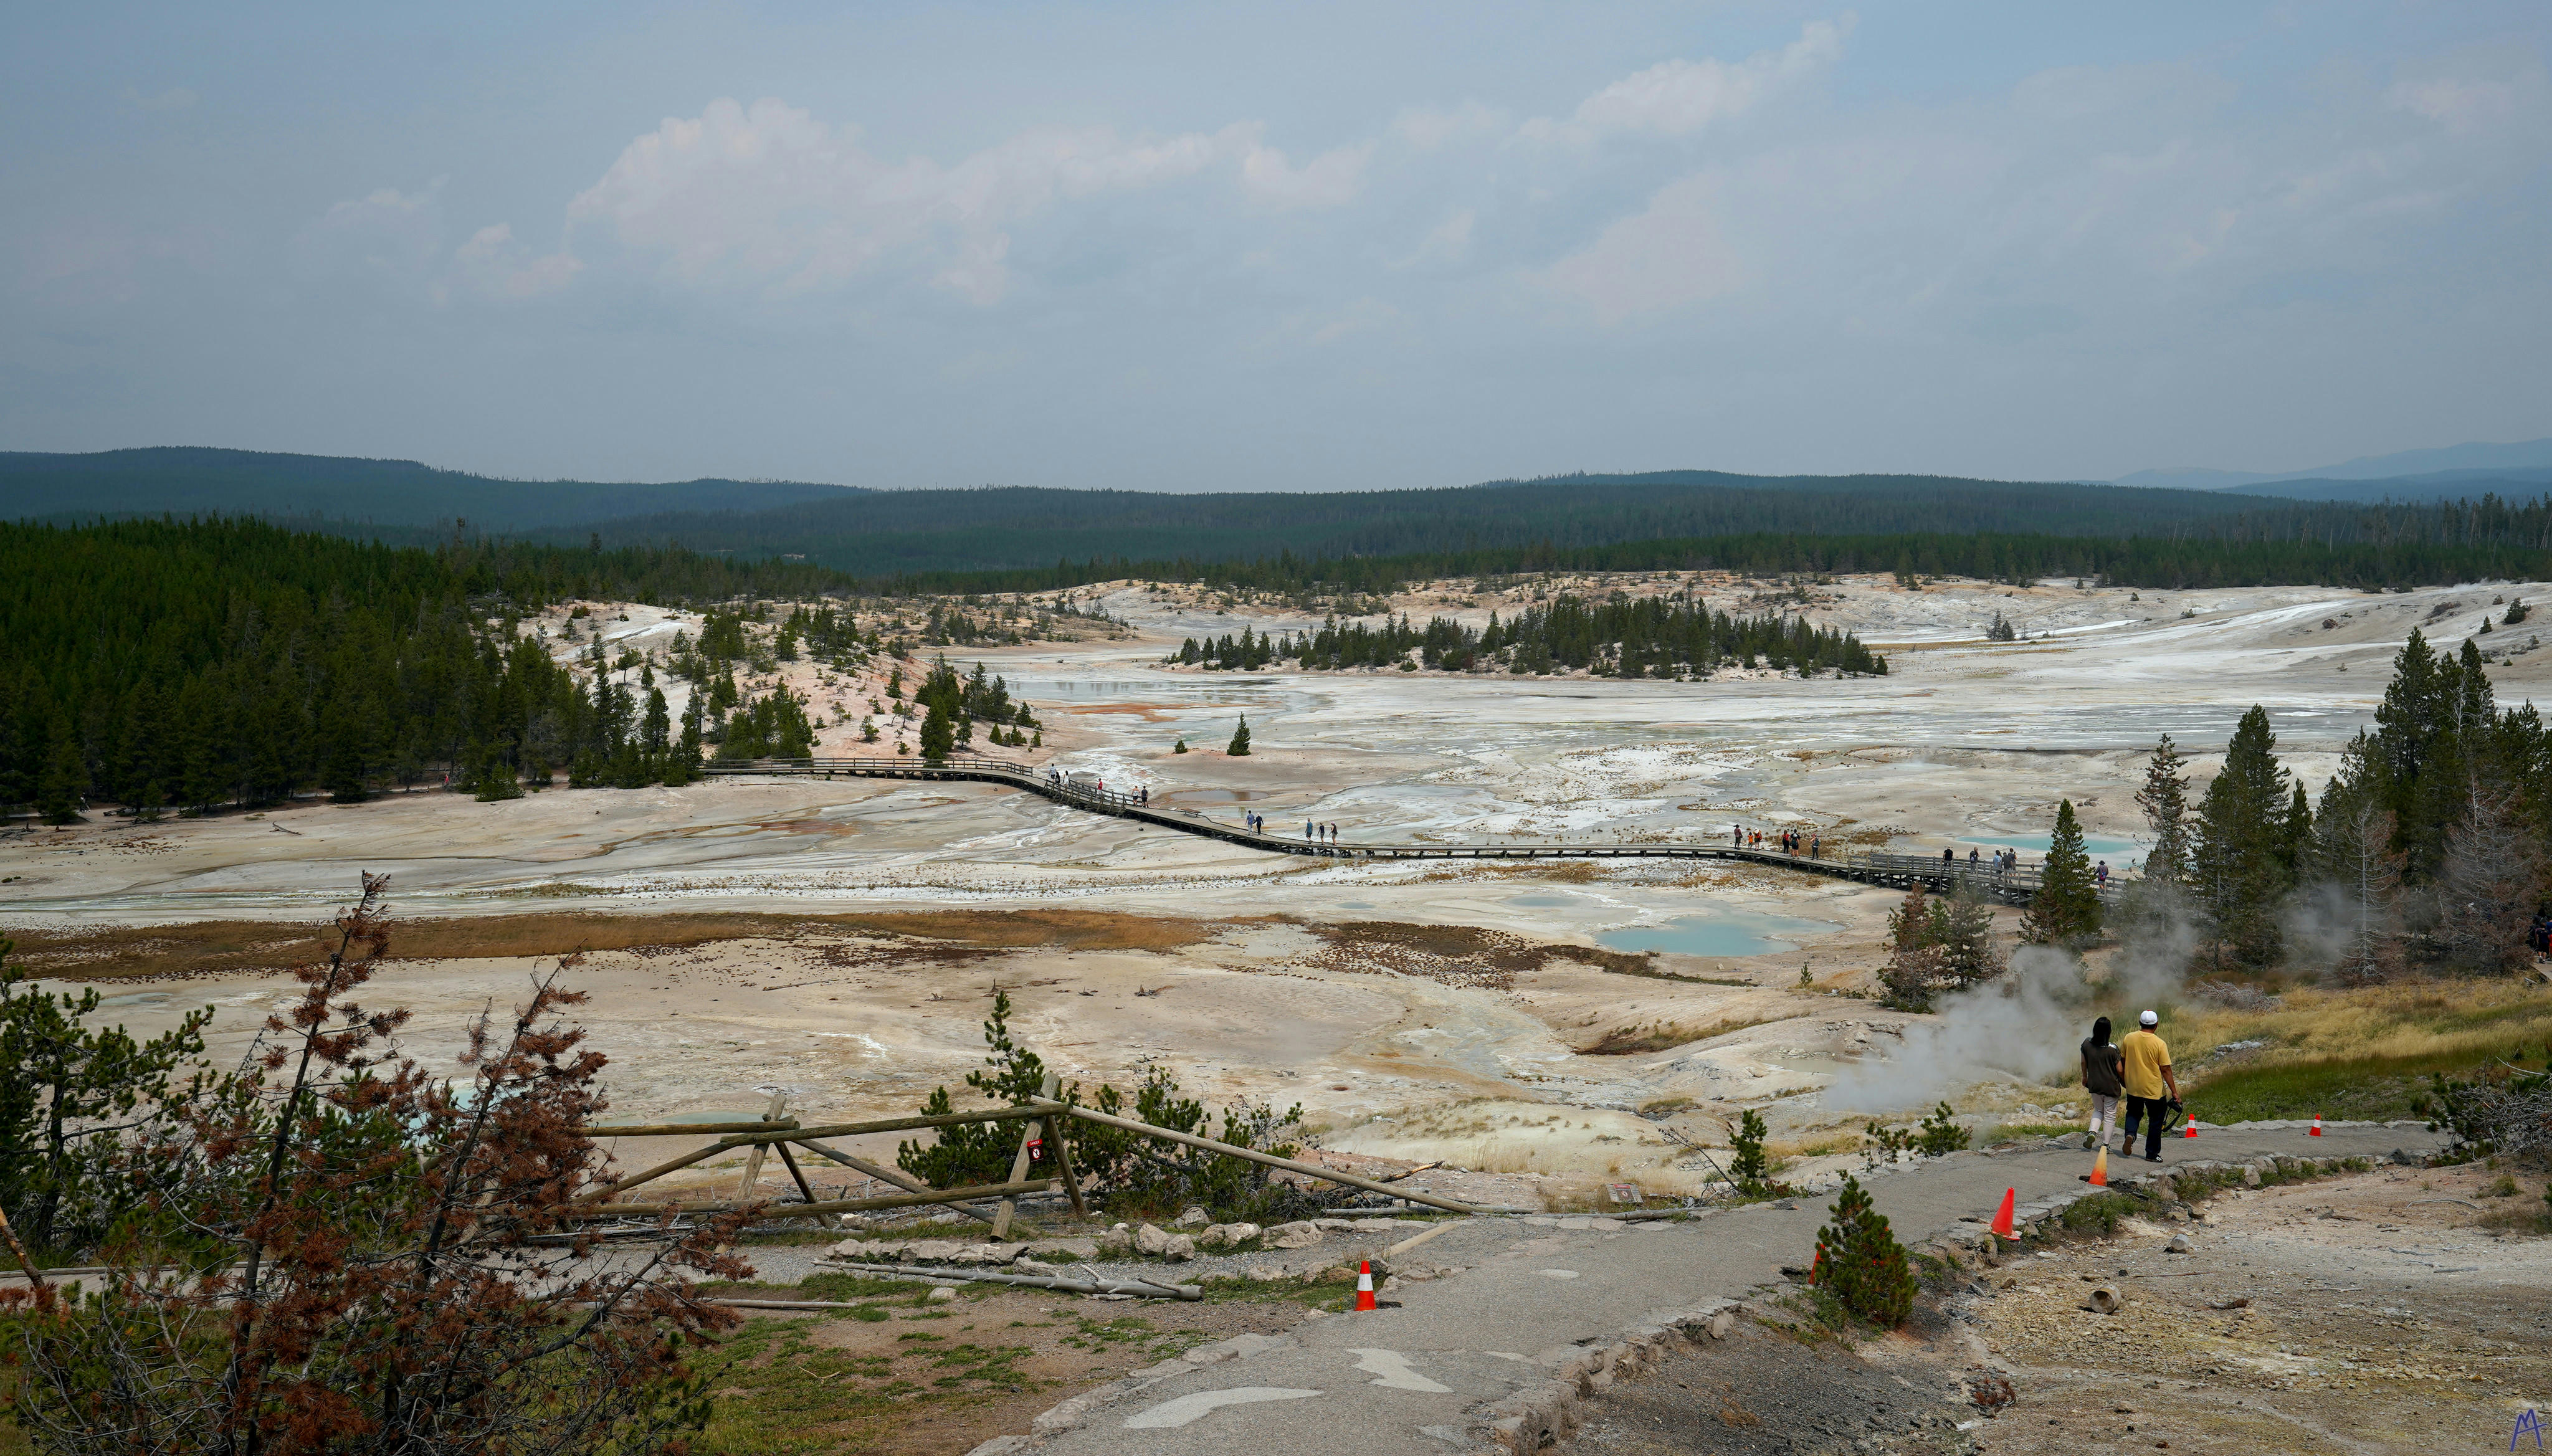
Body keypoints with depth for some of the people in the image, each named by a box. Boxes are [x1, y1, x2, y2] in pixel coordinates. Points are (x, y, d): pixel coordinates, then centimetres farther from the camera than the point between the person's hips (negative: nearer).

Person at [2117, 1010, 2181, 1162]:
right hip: (2154, 1090, -3)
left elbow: (2122, 1061, 6)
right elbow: (2166, 1070, -14)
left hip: (2133, 1087, 3)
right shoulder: (2159, 1044, -15)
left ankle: (2130, 1134, -5)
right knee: (2156, 1120, 12)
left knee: (2134, 1113, 24)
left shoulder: (2129, 1038, -4)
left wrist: (2124, 1079, 24)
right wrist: (2174, 1092, -8)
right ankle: (2152, 1154, 16)